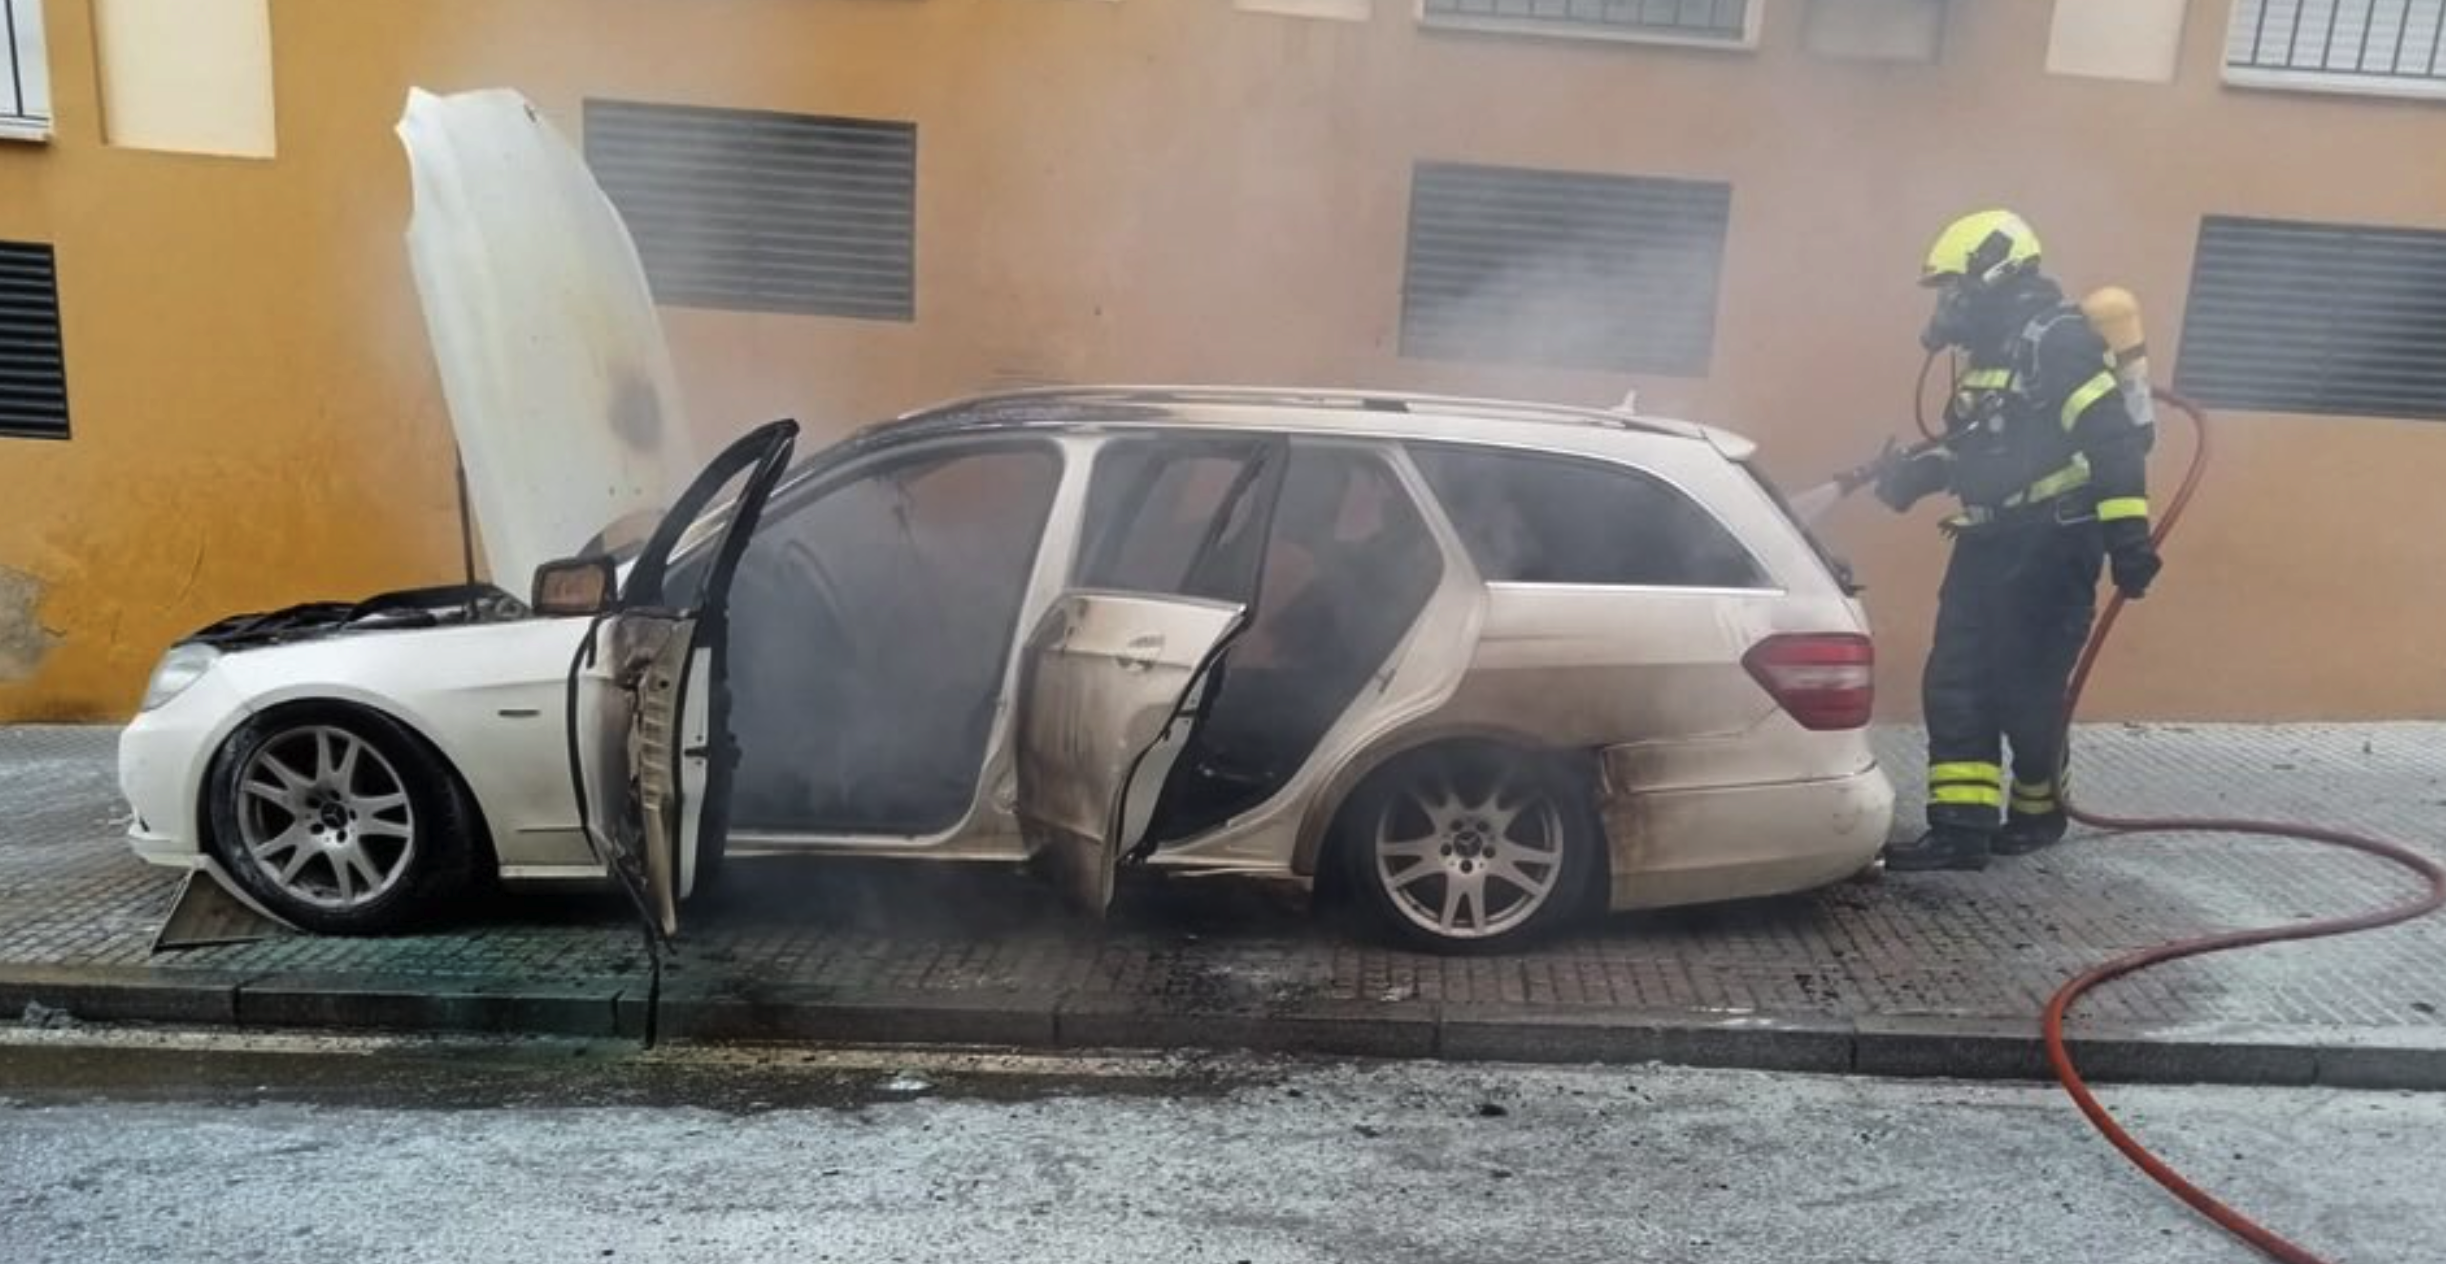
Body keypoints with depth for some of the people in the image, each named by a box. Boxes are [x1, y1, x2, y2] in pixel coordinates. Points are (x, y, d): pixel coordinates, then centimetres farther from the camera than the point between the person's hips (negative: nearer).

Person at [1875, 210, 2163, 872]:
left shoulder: (2056, 340, -14)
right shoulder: (1987, 349, 15)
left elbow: (2113, 442, -21)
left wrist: (2128, 536, -25)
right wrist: (1914, 474, 10)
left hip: (2051, 546, -9)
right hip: (1991, 542, 9)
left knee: (2027, 689, 0)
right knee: (1956, 682, 0)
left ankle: (2038, 811, 22)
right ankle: (1962, 826, 1)